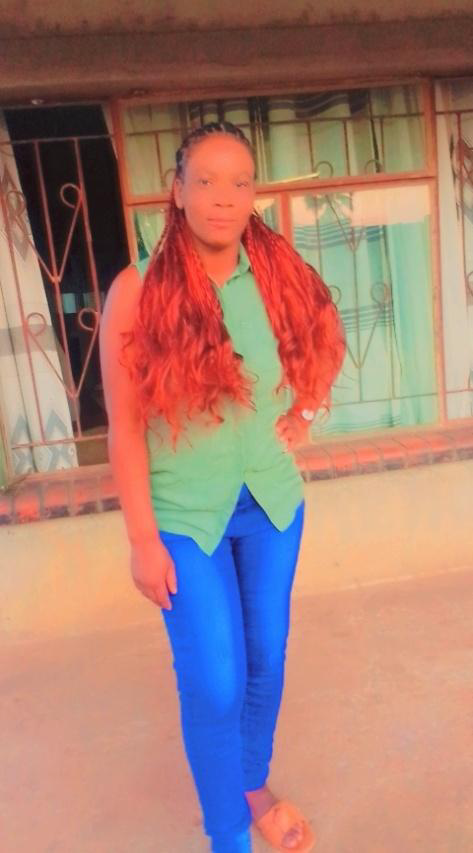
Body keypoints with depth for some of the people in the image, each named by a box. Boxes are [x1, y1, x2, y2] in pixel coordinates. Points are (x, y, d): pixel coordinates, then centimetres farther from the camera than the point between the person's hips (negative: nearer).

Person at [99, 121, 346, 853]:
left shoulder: (280, 273, -5)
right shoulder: (137, 291, -15)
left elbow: (325, 341, 16)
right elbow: (124, 425, -13)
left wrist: (304, 413, 3)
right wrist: (143, 539, -12)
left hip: (273, 500, 4)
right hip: (185, 515, -3)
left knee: (266, 662, 19)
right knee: (215, 685, 3)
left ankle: (255, 785, 48)